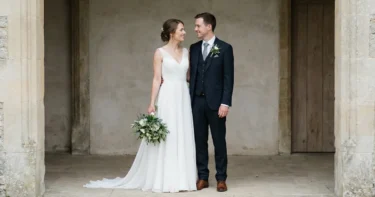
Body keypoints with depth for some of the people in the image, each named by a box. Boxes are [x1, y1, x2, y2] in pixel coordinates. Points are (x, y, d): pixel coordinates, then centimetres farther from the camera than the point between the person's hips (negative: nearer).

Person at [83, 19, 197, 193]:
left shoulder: (186, 52, 11)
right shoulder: (160, 53, -3)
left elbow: (189, 76, 14)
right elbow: (157, 79, -6)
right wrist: (152, 104, -11)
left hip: (184, 98, 5)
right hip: (167, 98, -5)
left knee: (183, 139, 5)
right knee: (164, 138, -3)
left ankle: (181, 179, 12)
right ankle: (165, 180, 4)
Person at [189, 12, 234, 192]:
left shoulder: (225, 48, -3)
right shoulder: (194, 48, 10)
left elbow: (228, 78, -7)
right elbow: (192, 75, 11)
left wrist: (225, 103, -13)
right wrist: (189, 99, 5)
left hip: (215, 102, -4)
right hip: (197, 101, 4)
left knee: (219, 141, 3)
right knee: (199, 141, 6)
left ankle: (221, 179, 10)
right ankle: (202, 177, 14)